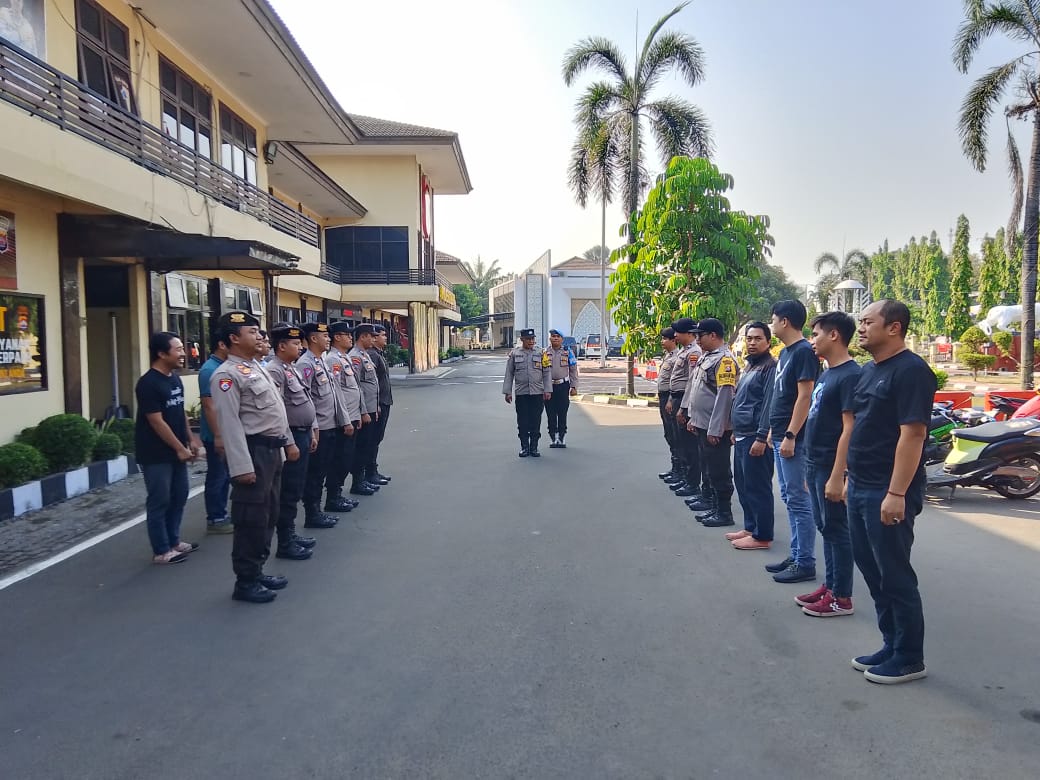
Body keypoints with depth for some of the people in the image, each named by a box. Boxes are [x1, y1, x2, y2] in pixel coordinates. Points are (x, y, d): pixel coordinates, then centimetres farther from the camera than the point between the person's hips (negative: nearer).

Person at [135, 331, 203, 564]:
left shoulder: (175, 378, 8)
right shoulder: (148, 384, -18)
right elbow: (157, 422, -19)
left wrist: (190, 439, 12)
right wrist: (180, 449, -15)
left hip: (176, 451, 9)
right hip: (156, 453, -9)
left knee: (179, 496, 15)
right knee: (159, 501, 0)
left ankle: (173, 541, 28)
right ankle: (161, 551, 10)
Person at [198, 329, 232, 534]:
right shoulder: (210, 370, -17)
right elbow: (209, 405, -21)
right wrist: (218, 436, -23)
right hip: (217, 435, -9)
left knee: (225, 476, 16)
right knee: (217, 478, 1)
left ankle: (221, 514, 26)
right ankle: (215, 520, 11)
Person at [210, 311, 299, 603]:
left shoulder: (257, 367, 15)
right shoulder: (227, 375, -15)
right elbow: (229, 423, -20)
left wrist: (288, 442, 19)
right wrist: (242, 466, -24)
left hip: (272, 450, 10)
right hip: (253, 451, -10)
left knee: (268, 515, 17)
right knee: (251, 519, -1)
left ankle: (257, 571, 29)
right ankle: (245, 581, 11)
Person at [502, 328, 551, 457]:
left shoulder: (541, 354, 5)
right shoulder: (514, 354, 4)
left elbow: (547, 373, 4)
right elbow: (509, 374, 6)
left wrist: (547, 390, -3)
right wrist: (507, 392, 1)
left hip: (538, 393, 0)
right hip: (521, 394, 0)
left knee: (536, 422, 3)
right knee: (522, 422, 3)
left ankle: (534, 448, 13)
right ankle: (524, 447, 13)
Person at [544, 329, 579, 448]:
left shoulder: (567, 352, 6)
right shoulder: (544, 352, 5)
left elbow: (573, 371, 7)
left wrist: (574, 387, 2)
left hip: (563, 385, 0)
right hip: (549, 386, 0)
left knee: (562, 414, 2)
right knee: (551, 414, 2)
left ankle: (560, 438, 10)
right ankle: (553, 438, 10)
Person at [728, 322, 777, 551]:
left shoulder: (770, 366, -12)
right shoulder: (749, 366, 18)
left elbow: (769, 404, -19)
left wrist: (762, 437, -22)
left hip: (755, 437, -10)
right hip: (742, 436, 10)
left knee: (757, 487, -3)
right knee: (743, 485, 15)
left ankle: (762, 536, 5)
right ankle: (751, 527, 26)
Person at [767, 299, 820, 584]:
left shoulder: (804, 352, -14)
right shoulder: (785, 352, 15)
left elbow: (804, 397, -19)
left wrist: (790, 436, -22)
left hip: (792, 438, -10)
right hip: (781, 435, 10)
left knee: (798, 499, -4)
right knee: (789, 498, 14)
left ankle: (805, 563, 3)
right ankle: (796, 555, 23)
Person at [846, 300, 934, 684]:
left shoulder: (910, 371, -14)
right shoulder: (870, 370, 14)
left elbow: (912, 434, -20)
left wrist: (896, 494, -23)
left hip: (888, 493, -9)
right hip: (861, 489, 9)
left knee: (895, 576, 2)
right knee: (872, 570, 15)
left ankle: (909, 658, 16)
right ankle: (892, 646, 29)